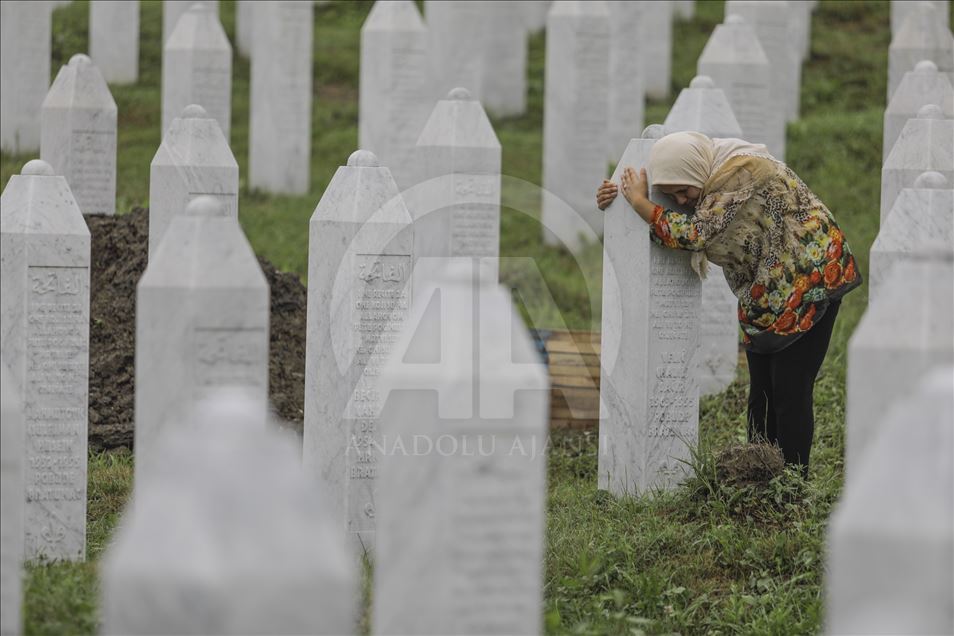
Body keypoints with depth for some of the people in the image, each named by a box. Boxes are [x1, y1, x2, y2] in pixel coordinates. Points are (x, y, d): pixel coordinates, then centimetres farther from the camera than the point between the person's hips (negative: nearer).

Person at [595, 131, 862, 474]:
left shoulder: (742, 173, -27)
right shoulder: (709, 182, 1)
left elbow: (692, 233, -34)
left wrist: (639, 202, -21)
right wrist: (619, 196, 4)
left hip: (807, 282, -9)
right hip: (765, 295, 9)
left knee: (790, 392, -10)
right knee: (761, 394, 9)